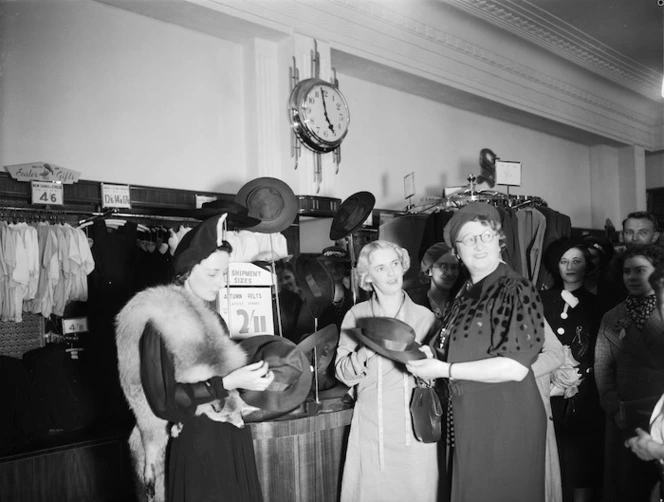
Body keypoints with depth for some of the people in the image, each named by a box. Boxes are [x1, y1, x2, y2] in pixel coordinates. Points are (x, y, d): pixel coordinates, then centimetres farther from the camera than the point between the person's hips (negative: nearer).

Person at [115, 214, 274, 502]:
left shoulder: (214, 321, 12)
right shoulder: (158, 323, -13)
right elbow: (162, 402, -18)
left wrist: (250, 377, 4)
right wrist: (228, 383, -22)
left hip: (233, 442, 7)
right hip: (195, 447, -7)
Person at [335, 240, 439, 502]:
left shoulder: (424, 316, 1)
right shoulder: (356, 315, 0)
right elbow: (343, 374, -3)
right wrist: (366, 351, -19)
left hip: (415, 427, 0)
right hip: (371, 430, 0)